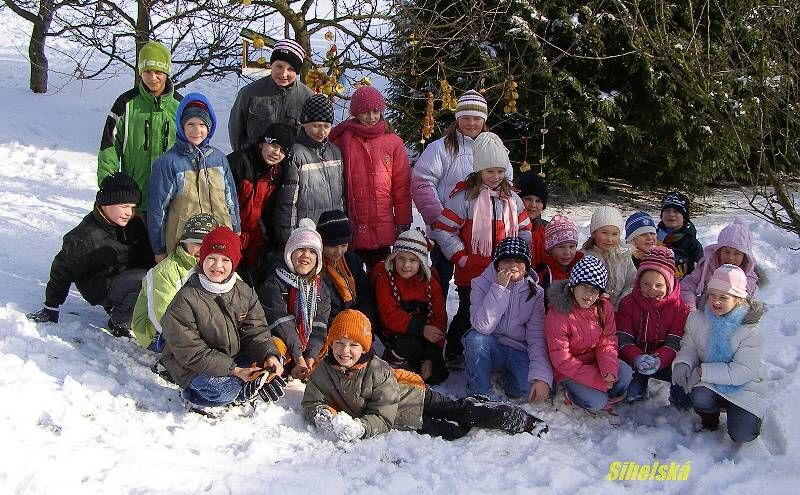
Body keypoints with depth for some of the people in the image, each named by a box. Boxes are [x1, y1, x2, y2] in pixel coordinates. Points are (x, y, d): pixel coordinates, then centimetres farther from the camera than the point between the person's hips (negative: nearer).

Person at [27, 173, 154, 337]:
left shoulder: (135, 225, 2)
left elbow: (148, 257, 18)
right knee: (143, 280, -32)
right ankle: (120, 324, -12)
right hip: (102, 287, -8)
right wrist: (50, 308, 1)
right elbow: (63, 270, -6)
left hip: (131, 276, 8)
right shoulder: (85, 236, -17)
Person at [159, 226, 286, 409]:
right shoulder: (184, 301, -20)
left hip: (235, 357, 6)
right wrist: (234, 370, -27)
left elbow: (256, 331, 0)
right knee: (225, 390, -31)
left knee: (274, 363, -8)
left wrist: (270, 355, -22)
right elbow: (191, 352, -21)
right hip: (193, 366, -5)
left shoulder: (245, 292, -2)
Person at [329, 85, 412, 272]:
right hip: (350, 227, -1)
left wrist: (403, 224, 4)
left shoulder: (393, 142, 5)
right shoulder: (342, 140, 1)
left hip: (382, 230, 1)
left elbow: (402, 187, 5)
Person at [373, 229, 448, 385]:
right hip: (396, 335, -3)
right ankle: (394, 361, -2)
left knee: (436, 376, -10)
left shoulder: (430, 282, -5)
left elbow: (439, 318, -8)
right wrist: (421, 329, -33)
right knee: (410, 345, -34)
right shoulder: (384, 278, -13)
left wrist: (431, 358, -15)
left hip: (425, 335, 3)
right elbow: (390, 316, -20)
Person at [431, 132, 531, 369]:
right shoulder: (465, 196, -9)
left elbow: (525, 229, 16)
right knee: (469, 315, 5)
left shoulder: (511, 198, 8)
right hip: (471, 273, -5)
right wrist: (461, 257, -12)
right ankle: (454, 354, 23)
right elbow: (443, 228, -11)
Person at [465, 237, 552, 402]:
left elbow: (537, 337, -12)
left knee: (531, 387, -29)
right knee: (476, 338, -33)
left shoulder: (536, 293, -5)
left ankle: (509, 383, 7)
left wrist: (542, 376, -25)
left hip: (520, 352, 0)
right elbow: (482, 326, -23)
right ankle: (479, 395, -13)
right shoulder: (482, 284, -8)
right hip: (491, 348, 0)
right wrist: (499, 288, -27)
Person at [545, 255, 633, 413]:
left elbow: (607, 342, -3)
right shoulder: (557, 314, -24)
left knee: (625, 374, -20)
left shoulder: (604, 306, -8)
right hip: (569, 370, -5)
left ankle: (606, 396, 7)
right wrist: (597, 379, -24)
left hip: (595, 361, 5)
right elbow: (562, 361, -21)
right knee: (595, 402, -22)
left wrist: (609, 369, -24)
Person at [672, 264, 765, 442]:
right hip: (711, 384, 2)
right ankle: (709, 419, 6)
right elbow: (689, 348, 5)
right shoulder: (697, 319, -5)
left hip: (744, 388, -2)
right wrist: (683, 363, -20)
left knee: (741, 435, -18)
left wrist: (703, 371, -27)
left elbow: (743, 372, -22)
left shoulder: (751, 330, -18)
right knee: (699, 399, -32)